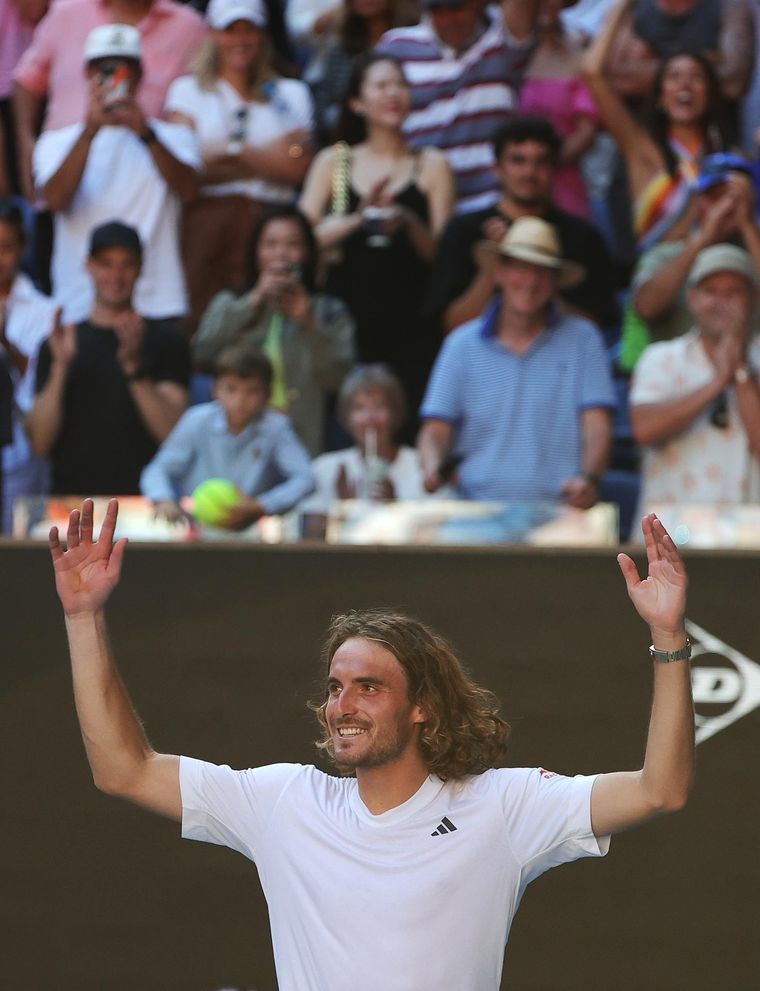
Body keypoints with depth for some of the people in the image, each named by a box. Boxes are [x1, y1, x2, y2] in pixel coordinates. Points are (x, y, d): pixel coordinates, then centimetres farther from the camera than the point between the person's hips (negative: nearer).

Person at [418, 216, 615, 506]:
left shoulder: (581, 339, 9)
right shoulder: (462, 345, 13)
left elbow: (597, 428, 2)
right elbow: (437, 430, 10)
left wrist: (588, 479, -19)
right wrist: (431, 469, -14)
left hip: (561, 510, -1)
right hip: (480, 510, 2)